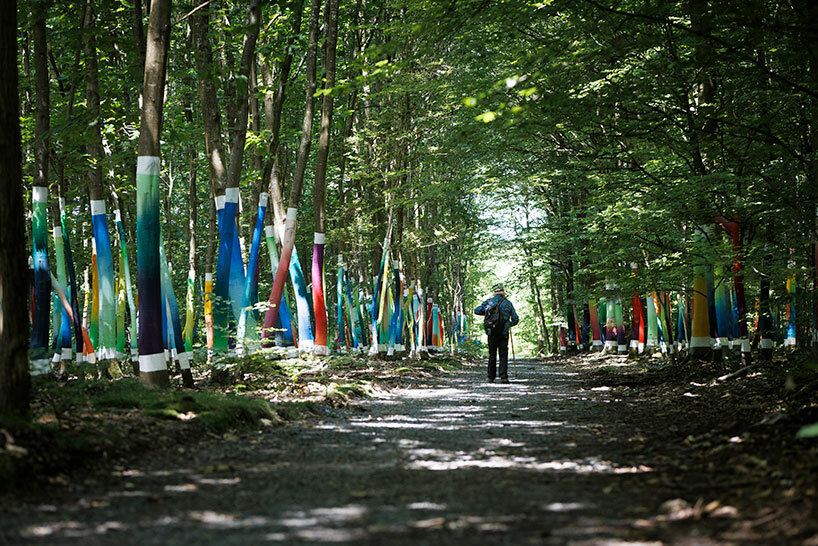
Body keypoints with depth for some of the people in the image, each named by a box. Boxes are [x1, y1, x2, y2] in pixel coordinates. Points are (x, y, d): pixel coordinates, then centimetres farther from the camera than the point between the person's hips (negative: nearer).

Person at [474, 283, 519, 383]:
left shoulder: (489, 301, 7)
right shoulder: (508, 303, 6)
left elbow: (477, 311, 4)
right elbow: (515, 319, 7)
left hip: (491, 331, 1)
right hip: (503, 332, -1)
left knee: (492, 354, 8)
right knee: (503, 355, 3)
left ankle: (491, 377, 8)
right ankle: (503, 376, -6)